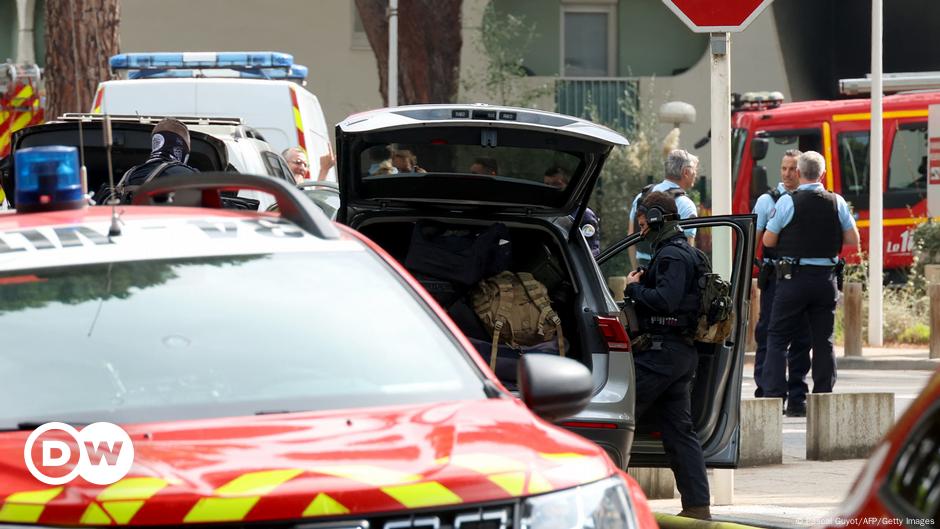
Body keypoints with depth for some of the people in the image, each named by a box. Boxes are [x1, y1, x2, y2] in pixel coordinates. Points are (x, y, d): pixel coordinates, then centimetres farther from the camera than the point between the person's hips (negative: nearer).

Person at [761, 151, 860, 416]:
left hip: (794, 277, -3)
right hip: (826, 278, 3)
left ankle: (774, 396, -6)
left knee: (777, 337, 4)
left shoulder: (787, 202, -8)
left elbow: (768, 240, -4)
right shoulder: (837, 203, 1)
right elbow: (854, 241, 6)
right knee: (823, 340, 9)